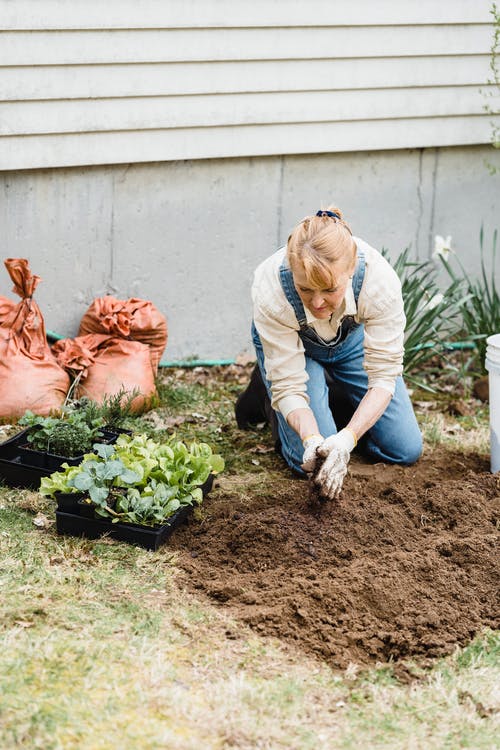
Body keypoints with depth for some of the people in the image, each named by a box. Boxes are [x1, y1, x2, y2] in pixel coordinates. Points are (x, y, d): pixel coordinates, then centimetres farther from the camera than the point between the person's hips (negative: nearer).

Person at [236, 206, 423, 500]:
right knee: (310, 460, -14)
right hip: (290, 344, -2)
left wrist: (347, 438, -46)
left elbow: (384, 376, -32)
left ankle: (333, 389, 23)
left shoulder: (380, 280, -40)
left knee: (406, 451, 0)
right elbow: (289, 385, -30)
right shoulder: (270, 289, -40)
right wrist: (312, 439, -48)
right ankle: (265, 389, 14)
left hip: (353, 340, 2)